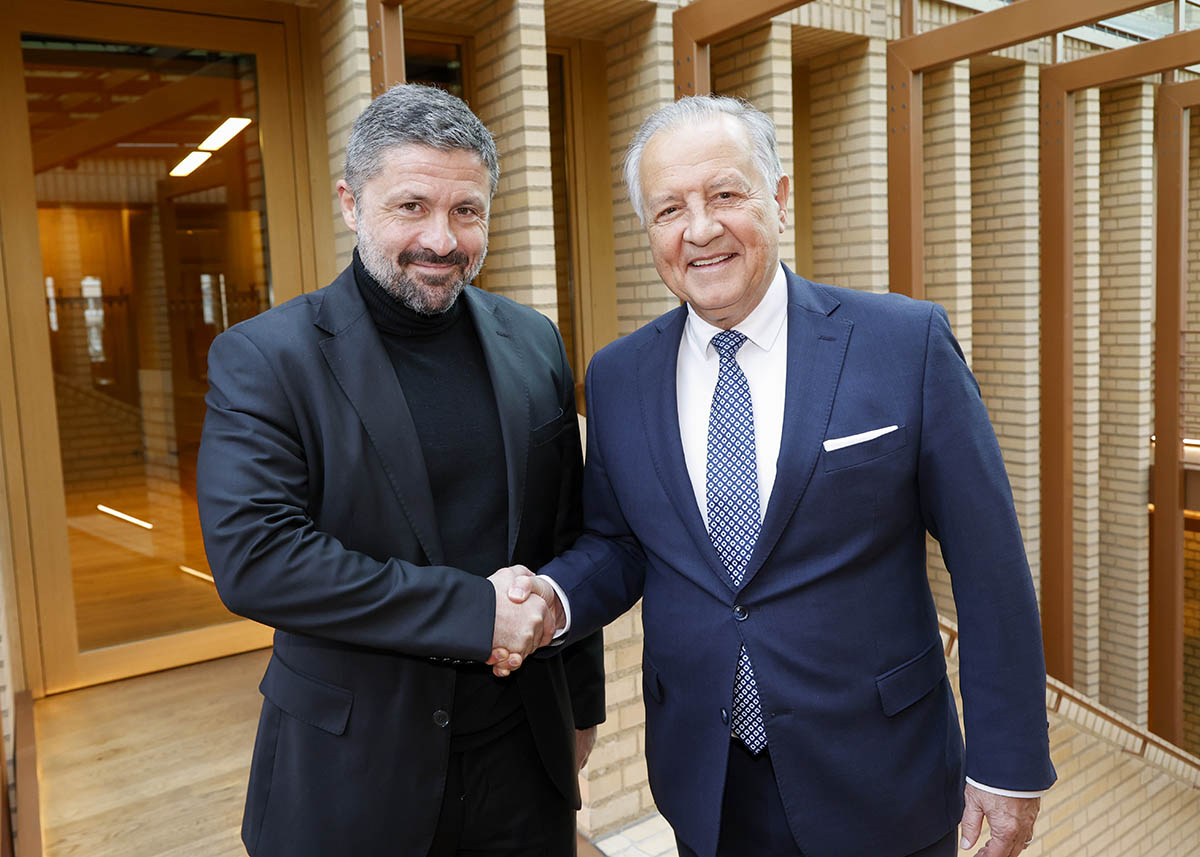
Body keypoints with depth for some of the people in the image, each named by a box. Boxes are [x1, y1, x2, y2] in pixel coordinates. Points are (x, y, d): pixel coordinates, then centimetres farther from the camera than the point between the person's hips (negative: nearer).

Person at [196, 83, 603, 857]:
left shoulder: (534, 344, 2)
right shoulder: (263, 358, -11)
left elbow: (569, 537, 7)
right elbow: (252, 557, -21)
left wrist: (582, 703, 13)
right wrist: (475, 611, -22)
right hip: (351, 773, -3)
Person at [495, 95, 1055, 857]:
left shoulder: (908, 342, -12)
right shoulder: (617, 378, -2)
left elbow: (989, 566, -9)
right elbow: (621, 545, 6)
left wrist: (1009, 762, -5)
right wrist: (555, 596, -14)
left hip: (879, 777, -2)